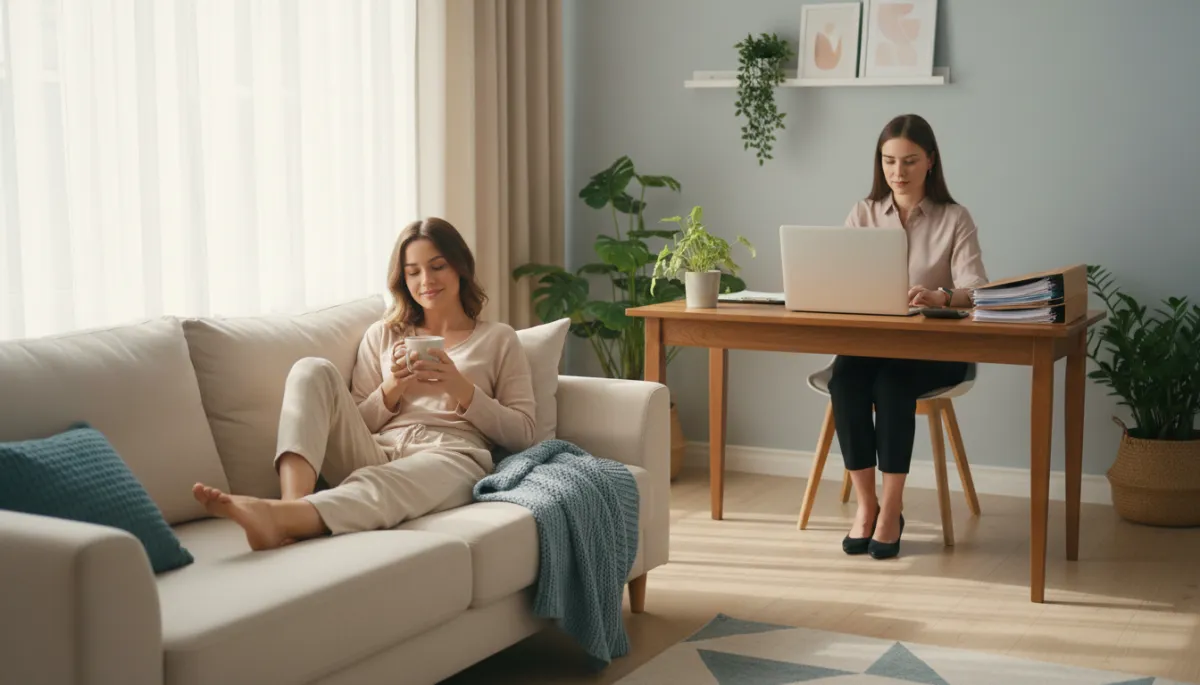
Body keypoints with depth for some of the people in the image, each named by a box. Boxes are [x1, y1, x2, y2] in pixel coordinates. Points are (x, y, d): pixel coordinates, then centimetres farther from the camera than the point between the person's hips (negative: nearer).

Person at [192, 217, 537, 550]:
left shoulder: (499, 339, 17)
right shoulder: (382, 335, 25)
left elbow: (522, 434, 9)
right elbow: (356, 424, 17)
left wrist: (461, 388, -5)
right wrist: (394, 386, -2)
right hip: (375, 454, 4)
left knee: (380, 483, -39)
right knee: (313, 370, -19)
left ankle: (277, 516, -66)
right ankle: (294, 503, -42)